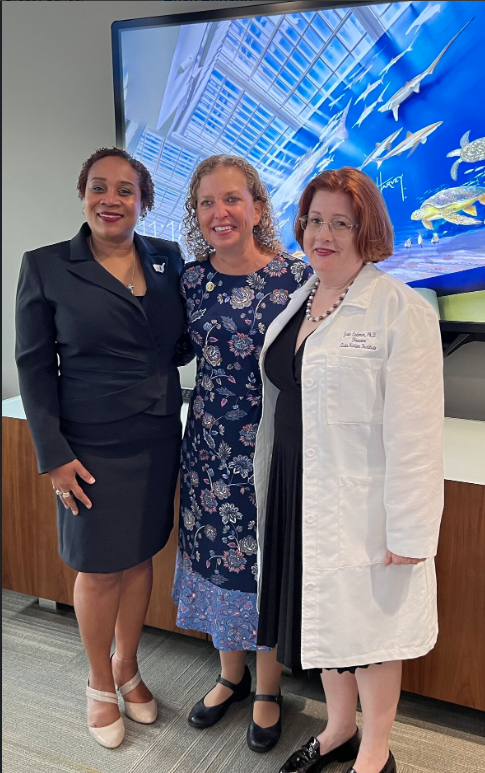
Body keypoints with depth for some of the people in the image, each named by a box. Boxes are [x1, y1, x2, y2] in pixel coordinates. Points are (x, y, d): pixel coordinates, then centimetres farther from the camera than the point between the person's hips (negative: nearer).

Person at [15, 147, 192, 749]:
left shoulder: (169, 260, 2)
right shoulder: (45, 267, -6)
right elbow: (34, 366, -6)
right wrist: (54, 455, -10)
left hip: (158, 441, 3)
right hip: (92, 449, -3)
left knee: (140, 558, 17)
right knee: (99, 570, 10)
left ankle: (127, 667, 41)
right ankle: (100, 683, 35)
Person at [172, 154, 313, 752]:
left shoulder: (297, 276, -12)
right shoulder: (190, 278, -1)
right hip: (211, 444, 4)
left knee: (269, 563, 10)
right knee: (215, 554, 15)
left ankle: (267, 689, 35)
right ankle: (231, 674, 41)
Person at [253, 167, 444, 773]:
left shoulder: (401, 310, -15)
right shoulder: (295, 302, 8)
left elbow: (414, 433, -17)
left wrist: (408, 532, -17)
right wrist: (271, 489, 15)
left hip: (363, 504, -6)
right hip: (299, 494, 7)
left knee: (369, 623, 10)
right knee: (322, 614, 20)